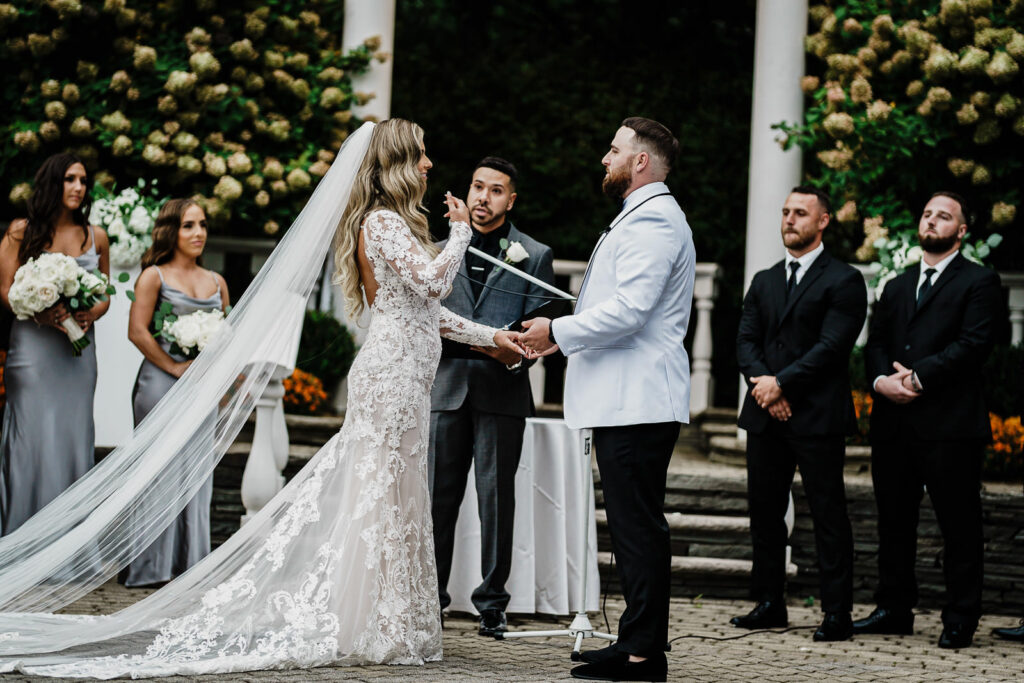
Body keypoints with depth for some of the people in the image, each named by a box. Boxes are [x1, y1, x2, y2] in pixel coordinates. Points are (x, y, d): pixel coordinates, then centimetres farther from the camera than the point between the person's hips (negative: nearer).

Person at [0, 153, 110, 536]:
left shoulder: (96, 237, 10)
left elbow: (105, 295, 16)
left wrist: (89, 316, -6)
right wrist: (43, 315, -18)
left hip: (78, 349, 3)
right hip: (32, 346, -3)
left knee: (74, 437, 3)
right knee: (34, 437, -5)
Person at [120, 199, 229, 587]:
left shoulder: (216, 282, 15)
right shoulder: (154, 276, -1)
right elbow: (137, 332, -8)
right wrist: (176, 368, -10)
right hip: (161, 381, -5)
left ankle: (190, 564, 9)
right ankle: (152, 566, 0)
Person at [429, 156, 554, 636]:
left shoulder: (534, 256, 7)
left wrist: (517, 353, -17)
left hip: (502, 393, -2)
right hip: (448, 387, 2)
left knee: (496, 497, 0)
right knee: (438, 495, 2)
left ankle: (492, 603, 6)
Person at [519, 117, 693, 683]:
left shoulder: (652, 221, -12)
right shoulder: (644, 217, 23)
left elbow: (628, 311, -21)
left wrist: (559, 331, -11)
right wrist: (564, 334, 18)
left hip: (638, 402, -11)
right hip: (627, 399, 11)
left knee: (638, 525, -10)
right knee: (633, 524, 12)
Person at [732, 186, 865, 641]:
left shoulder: (843, 281, -2)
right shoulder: (763, 282, 18)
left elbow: (832, 346, -11)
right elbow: (746, 340, 10)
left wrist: (781, 383, -15)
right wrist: (762, 385, -9)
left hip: (817, 416, -6)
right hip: (766, 415, 6)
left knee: (828, 515, -3)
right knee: (764, 513, 9)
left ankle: (837, 612, -1)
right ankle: (770, 604, 18)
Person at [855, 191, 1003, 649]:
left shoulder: (979, 283, 2)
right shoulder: (896, 287, 22)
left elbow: (974, 344, -11)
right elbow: (875, 344, 14)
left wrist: (917, 376, -16)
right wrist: (881, 380, -8)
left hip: (949, 422, -6)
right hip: (894, 422, 6)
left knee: (958, 525, -2)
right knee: (894, 521, 11)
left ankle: (960, 620, 3)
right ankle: (894, 609, 20)